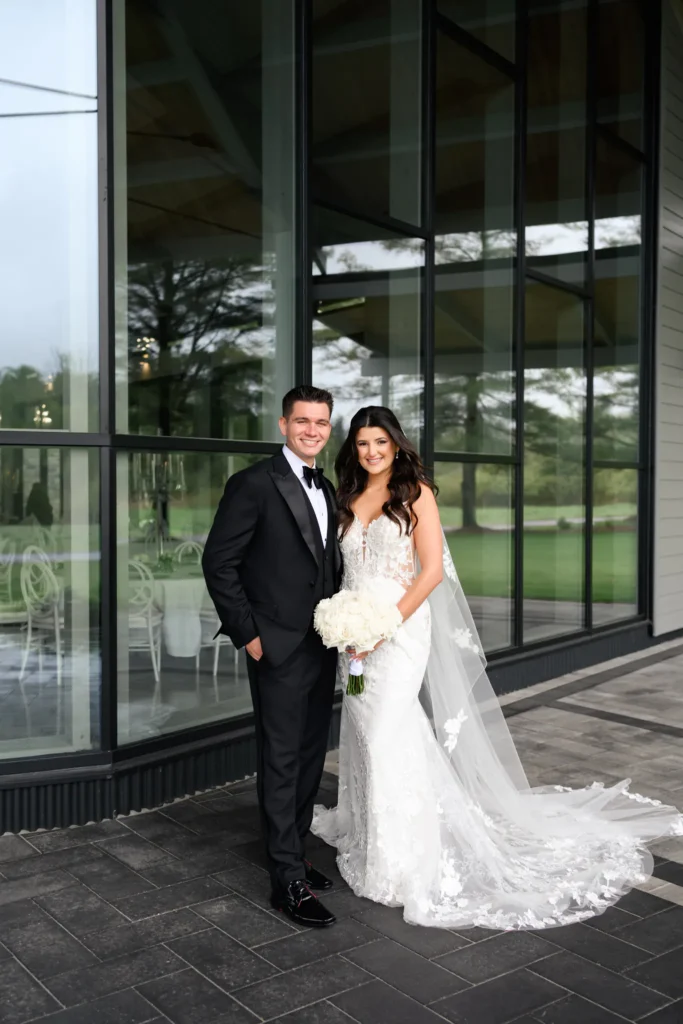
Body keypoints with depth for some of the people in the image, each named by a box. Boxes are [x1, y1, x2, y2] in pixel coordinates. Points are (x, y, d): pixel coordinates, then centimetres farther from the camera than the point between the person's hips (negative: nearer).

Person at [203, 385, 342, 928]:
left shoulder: (327, 489, 13)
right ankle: (289, 880, 10)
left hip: (323, 647, 8)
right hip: (279, 649, -7)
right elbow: (219, 562, -12)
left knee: (311, 757, 16)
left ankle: (294, 852, 31)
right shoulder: (255, 484, -11)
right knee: (281, 761, 0)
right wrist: (247, 634, -13)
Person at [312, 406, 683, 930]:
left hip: (400, 630, -5)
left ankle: (402, 863, 6)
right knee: (363, 733, 13)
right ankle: (363, 830, 35)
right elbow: (338, 566, 12)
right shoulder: (347, 500, 11)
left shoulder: (416, 493, -4)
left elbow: (432, 571, -11)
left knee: (388, 735, -8)